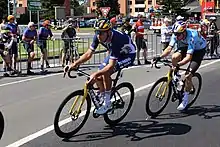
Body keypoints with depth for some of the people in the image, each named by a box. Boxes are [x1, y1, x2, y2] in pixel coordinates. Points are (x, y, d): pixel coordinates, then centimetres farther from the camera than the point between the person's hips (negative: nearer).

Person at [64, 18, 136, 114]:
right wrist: (75, 64, -26)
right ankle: (103, 99, 15)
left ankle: (107, 103, -13)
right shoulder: (98, 36, -20)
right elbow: (88, 54, -13)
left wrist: (95, 74, -52)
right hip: (114, 53, 7)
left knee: (106, 73, -28)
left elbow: (111, 65, -42)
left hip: (128, 55, -7)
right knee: (98, 77, -6)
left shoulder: (115, 39, -39)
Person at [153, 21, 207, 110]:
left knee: (188, 75, -17)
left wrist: (178, 65, -56)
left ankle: (185, 100, -2)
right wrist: (159, 57, -35)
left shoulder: (191, 37, -38)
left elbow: (189, 57, -43)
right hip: (187, 46, 6)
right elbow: (169, 48, -21)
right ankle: (176, 77, 0)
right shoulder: (176, 35, -20)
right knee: (174, 57, -26)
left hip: (199, 50, -6)